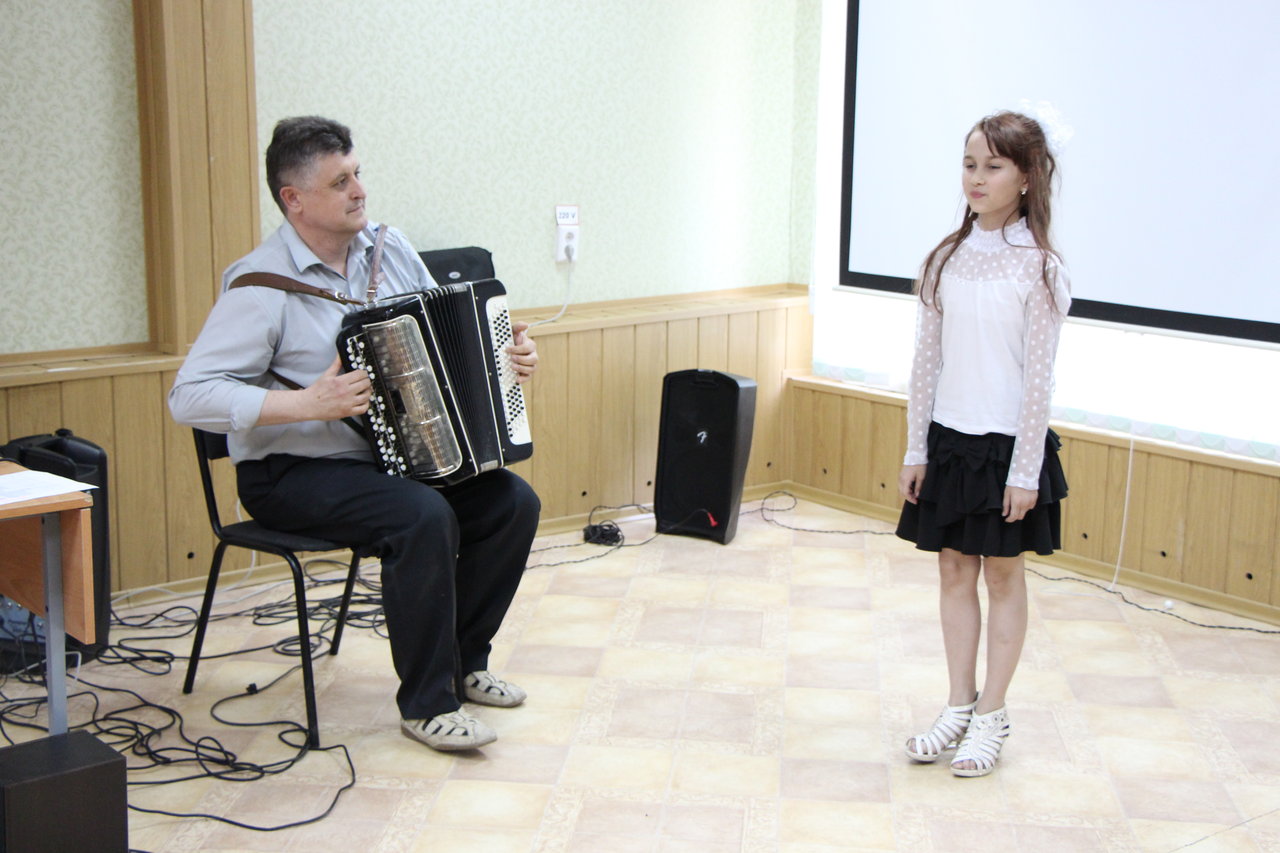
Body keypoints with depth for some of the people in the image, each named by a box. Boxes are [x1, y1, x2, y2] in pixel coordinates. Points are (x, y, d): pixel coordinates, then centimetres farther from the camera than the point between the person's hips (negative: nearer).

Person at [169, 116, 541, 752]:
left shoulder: (389, 248, 6)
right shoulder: (262, 285, -17)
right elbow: (190, 396, -22)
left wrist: (505, 355, -1)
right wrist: (308, 403, -28)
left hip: (394, 454, 7)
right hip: (292, 475, -7)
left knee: (513, 502, -7)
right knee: (424, 516, -31)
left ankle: (463, 661, 11)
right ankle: (427, 704, -14)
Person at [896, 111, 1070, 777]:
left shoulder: (1039, 268, -10)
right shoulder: (947, 258, 3)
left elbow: (1038, 377, -11)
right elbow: (926, 359, 5)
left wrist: (1025, 471, -13)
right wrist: (915, 450, 4)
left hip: (1006, 442, -4)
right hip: (948, 439, 5)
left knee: (1002, 574, 7)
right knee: (955, 571, 11)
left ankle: (991, 717, 19)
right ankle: (959, 708, 24)